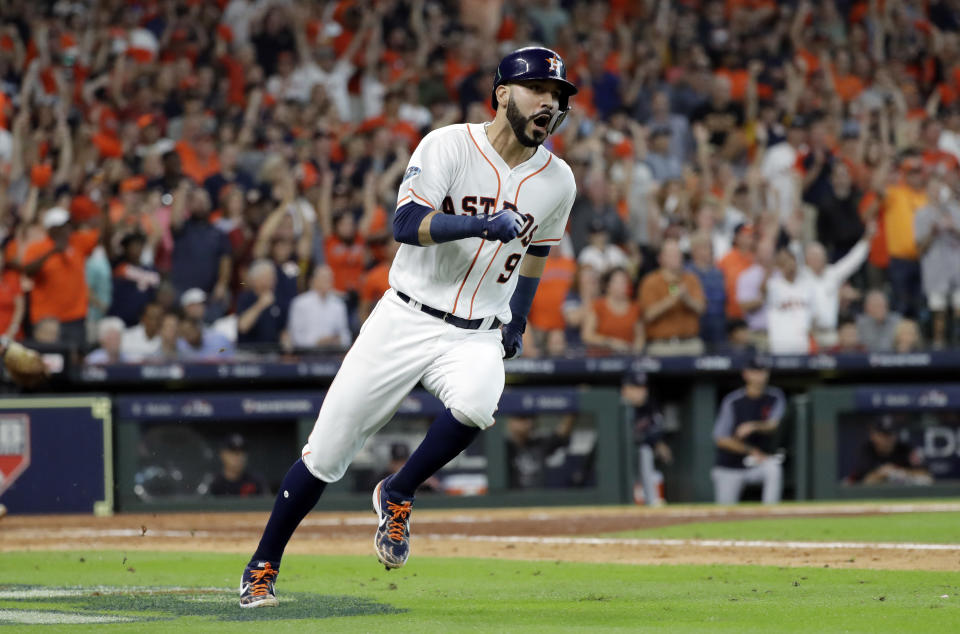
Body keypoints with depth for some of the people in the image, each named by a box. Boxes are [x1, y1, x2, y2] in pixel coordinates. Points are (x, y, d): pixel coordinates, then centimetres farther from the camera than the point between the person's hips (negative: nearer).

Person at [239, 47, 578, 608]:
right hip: (405, 322, -2)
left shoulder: (557, 181, 3)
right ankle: (263, 568, 19)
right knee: (327, 453, -1)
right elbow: (407, 224, -23)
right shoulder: (449, 146, -10)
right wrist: (483, 224, -34)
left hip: (478, 337, 2)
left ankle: (397, 497, -7)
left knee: (475, 405, -34)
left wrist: (518, 320, 16)